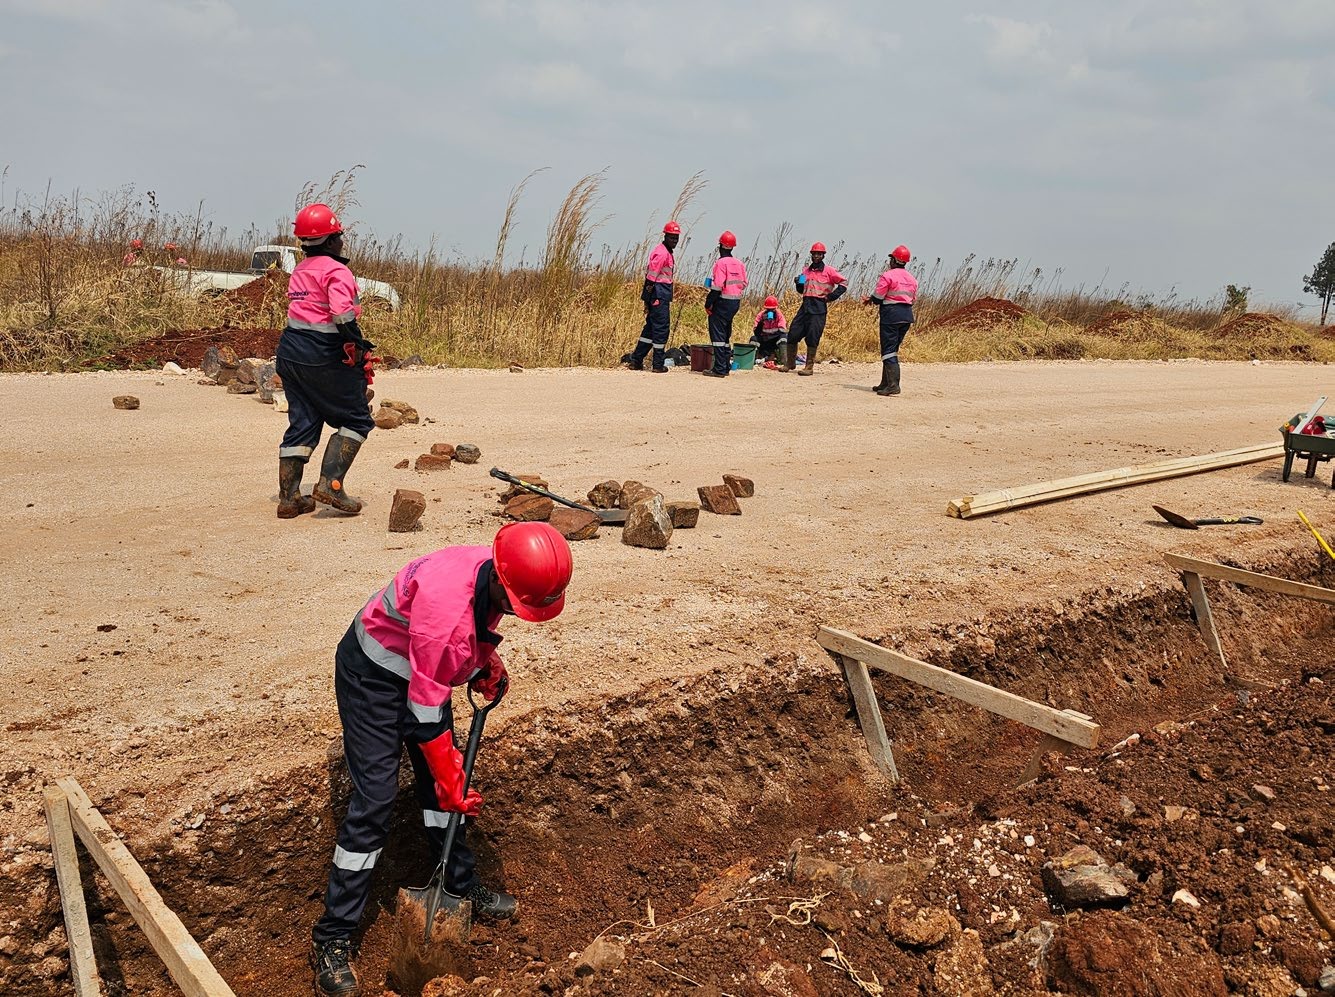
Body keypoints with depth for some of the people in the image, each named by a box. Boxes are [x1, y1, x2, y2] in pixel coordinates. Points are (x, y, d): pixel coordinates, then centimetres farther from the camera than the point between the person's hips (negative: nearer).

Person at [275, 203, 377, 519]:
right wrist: (359, 346, -16)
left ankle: (289, 497, 13)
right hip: (323, 358, -8)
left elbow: (302, 310, 15)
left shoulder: (299, 270, 15)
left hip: (290, 351, 8)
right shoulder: (336, 271, -12)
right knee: (357, 420, 5)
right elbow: (343, 316, -26)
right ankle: (330, 483, -6)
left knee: (302, 422, 12)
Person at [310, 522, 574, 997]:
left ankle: (461, 886, 29)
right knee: (374, 798, -11)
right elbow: (425, 713, -30)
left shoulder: (495, 574, -15)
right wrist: (451, 783, -21)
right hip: (372, 674, -8)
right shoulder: (446, 604, -39)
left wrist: (487, 658, -4)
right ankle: (332, 938, 0)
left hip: (426, 668, 8)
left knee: (440, 778, 12)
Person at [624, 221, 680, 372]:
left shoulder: (667, 252, 18)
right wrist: (647, 299, -19)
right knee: (661, 328, -5)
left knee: (651, 327, 13)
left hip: (663, 295, 10)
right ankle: (658, 365, 2)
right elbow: (651, 276, -18)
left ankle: (636, 360, 18)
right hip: (659, 295, -10)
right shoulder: (661, 253, -14)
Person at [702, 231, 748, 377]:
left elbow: (717, 287, -18)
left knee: (717, 334, -5)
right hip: (736, 302, 8)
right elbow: (744, 284, 12)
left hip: (723, 302, -8)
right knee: (726, 335, 17)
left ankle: (720, 369, -9)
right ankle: (726, 366, 21)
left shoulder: (721, 263, -14)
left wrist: (708, 304, -14)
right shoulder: (740, 264, 9)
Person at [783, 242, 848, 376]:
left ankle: (809, 367, -2)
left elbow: (844, 282, -1)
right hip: (805, 305, 5)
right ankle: (790, 363, 16)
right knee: (793, 333, 2)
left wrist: (832, 296, -7)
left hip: (819, 308, -5)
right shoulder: (806, 271, 17)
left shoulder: (829, 271, 0)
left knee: (812, 337, -8)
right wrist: (799, 283, 3)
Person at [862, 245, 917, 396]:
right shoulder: (912, 279, 13)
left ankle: (893, 385, -16)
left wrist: (870, 299, 13)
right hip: (907, 315, 7)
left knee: (888, 350, -7)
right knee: (893, 349, 15)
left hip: (891, 315, -7)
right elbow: (913, 299, 17)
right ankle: (886, 383, 19)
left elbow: (877, 298, -12)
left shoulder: (887, 276, -10)